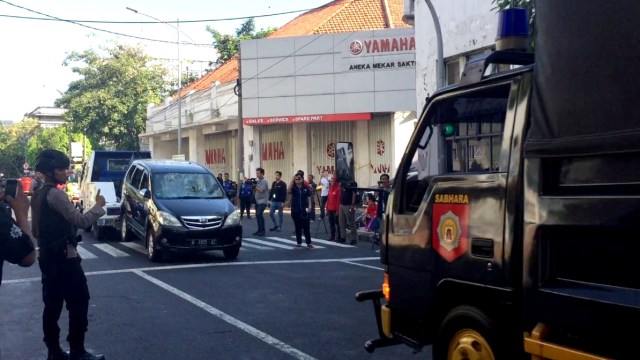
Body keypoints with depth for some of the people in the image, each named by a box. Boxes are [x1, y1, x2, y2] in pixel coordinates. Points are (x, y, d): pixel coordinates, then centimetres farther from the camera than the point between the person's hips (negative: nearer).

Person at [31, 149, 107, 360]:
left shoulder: (38, 195, 14)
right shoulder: (55, 194, -16)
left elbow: (35, 229, 20)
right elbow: (81, 221, -19)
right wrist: (98, 205, -6)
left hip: (47, 257, 10)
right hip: (64, 258, -10)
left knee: (52, 305, 11)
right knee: (78, 304, -4)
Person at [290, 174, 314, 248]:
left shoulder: (306, 188, 2)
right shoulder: (293, 188, 0)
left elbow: (308, 198, 5)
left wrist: (309, 206, -8)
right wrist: (292, 180, -29)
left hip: (304, 210, 0)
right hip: (295, 210, 0)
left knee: (306, 227, 3)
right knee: (298, 227, 6)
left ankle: (309, 243, 9)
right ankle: (299, 243, 14)